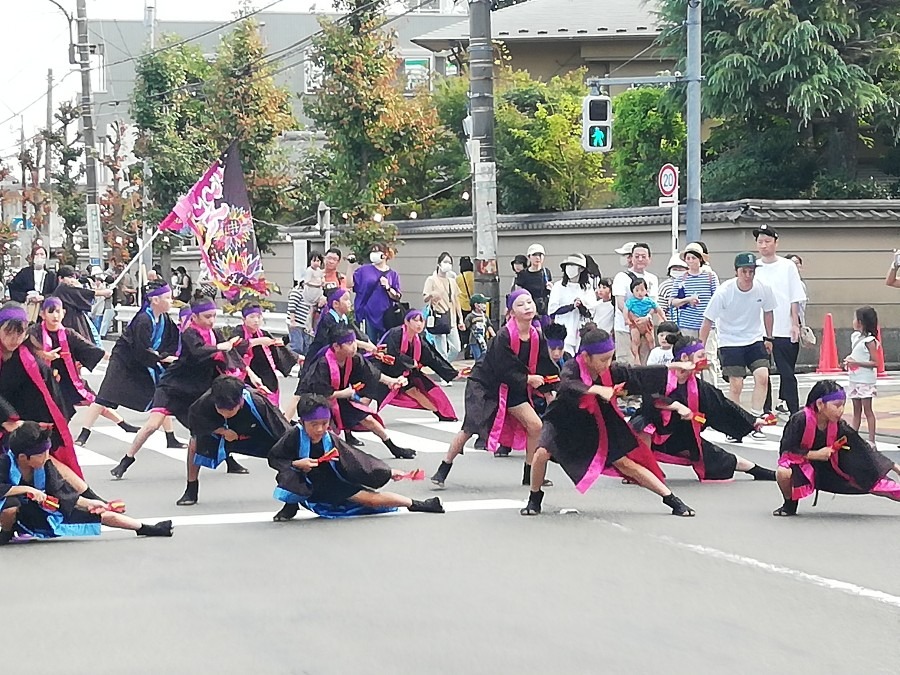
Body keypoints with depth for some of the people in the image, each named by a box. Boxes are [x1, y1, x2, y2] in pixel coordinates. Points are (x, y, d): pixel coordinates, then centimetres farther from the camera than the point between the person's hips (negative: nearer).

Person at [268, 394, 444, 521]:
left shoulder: (331, 440, -18)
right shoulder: (295, 436, -24)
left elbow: (357, 460, -6)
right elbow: (273, 457, -12)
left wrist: (388, 472, -3)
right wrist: (296, 463, -31)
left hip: (334, 488, 1)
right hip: (306, 489, -1)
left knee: (373, 499, -6)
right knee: (289, 474, -34)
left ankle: (417, 504, 15)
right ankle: (291, 506, -4)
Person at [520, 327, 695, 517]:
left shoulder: (610, 370, -13)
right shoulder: (572, 368, -27)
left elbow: (638, 375, -4)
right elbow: (566, 386, -49)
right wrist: (598, 390, -59)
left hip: (594, 426, 3)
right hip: (564, 422, -3)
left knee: (625, 463, 2)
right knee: (542, 452, -28)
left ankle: (671, 499, 9)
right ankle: (535, 499, -4)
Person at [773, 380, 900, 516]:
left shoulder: (838, 425, -12)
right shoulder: (800, 420, -24)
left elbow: (864, 449, -4)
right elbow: (786, 450, -19)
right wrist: (815, 454, -23)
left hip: (827, 469, 4)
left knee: (869, 479, -7)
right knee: (784, 473, -37)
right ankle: (790, 505, -8)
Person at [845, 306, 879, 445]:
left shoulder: (869, 340, -15)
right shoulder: (855, 336, 10)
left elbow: (875, 362, -18)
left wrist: (856, 362, -23)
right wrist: (848, 361, 2)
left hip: (866, 381, -8)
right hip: (855, 380, 8)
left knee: (867, 409, -5)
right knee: (856, 410, 12)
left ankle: (871, 440, -3)